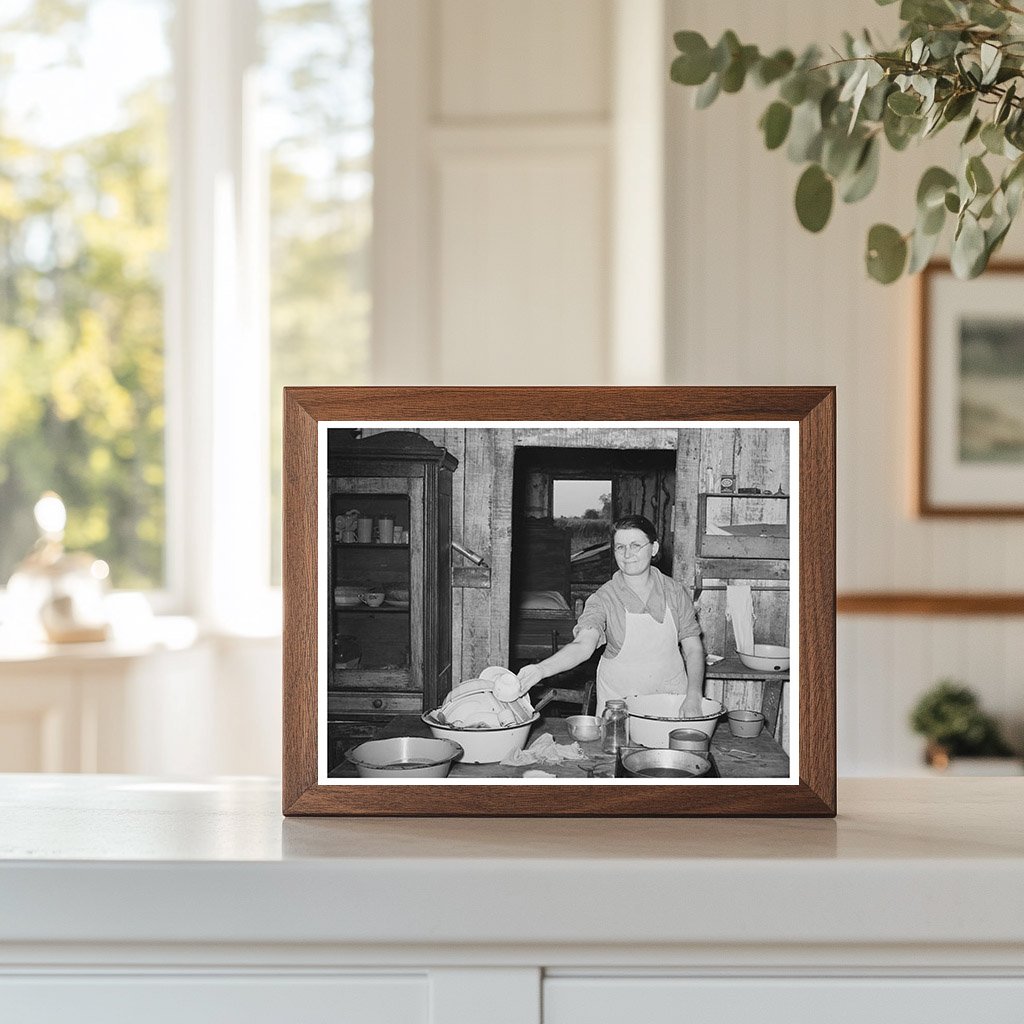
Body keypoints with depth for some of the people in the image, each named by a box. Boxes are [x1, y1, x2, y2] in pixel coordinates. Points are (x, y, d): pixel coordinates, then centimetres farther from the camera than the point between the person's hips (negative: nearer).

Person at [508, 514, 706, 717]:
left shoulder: (674, 591, 0)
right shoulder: (604, 598, -8)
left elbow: (693, 648, 3)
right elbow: (583, 646, -23)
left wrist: (693, 697, -12)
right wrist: (540, 670, -42)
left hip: (671, 693, 1)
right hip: (619, 700, -1)